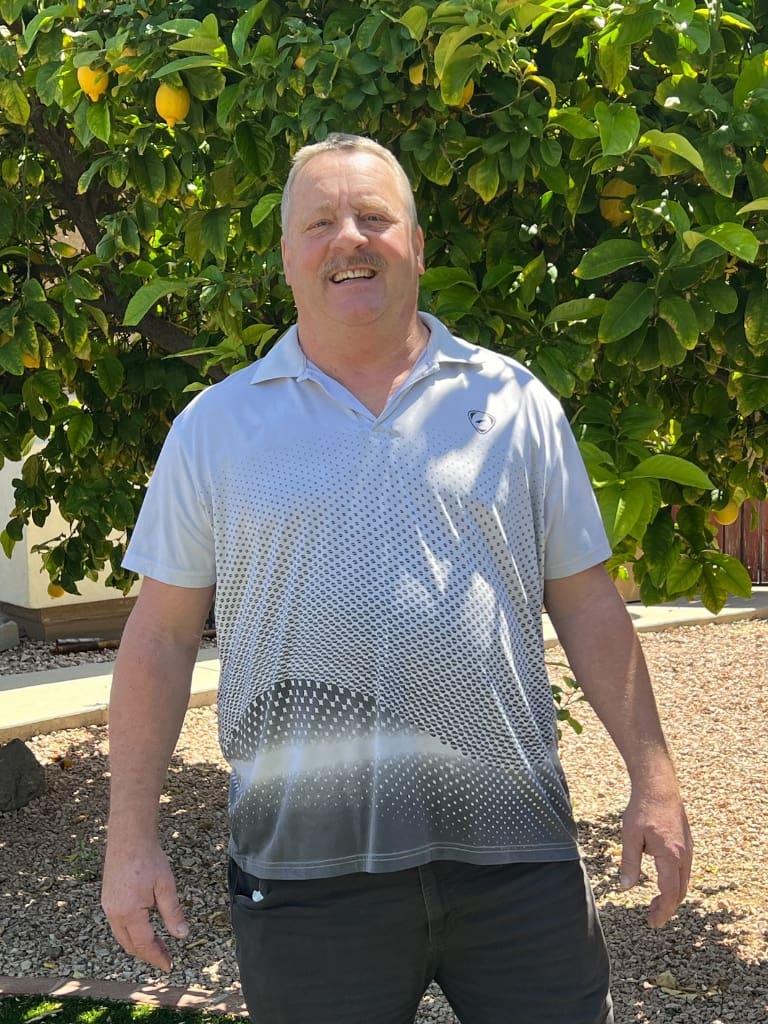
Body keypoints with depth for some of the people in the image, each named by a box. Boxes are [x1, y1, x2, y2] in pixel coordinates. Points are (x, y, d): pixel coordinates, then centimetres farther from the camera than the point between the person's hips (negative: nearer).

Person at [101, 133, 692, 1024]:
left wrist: (652, 778, 2)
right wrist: (132, 836, 0)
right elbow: (161, 635, 4)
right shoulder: (215, 426, 4)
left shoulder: (516, 403, 6)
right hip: (303, 865, 0)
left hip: (515, 851, 1)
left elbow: (587, 605, 8)